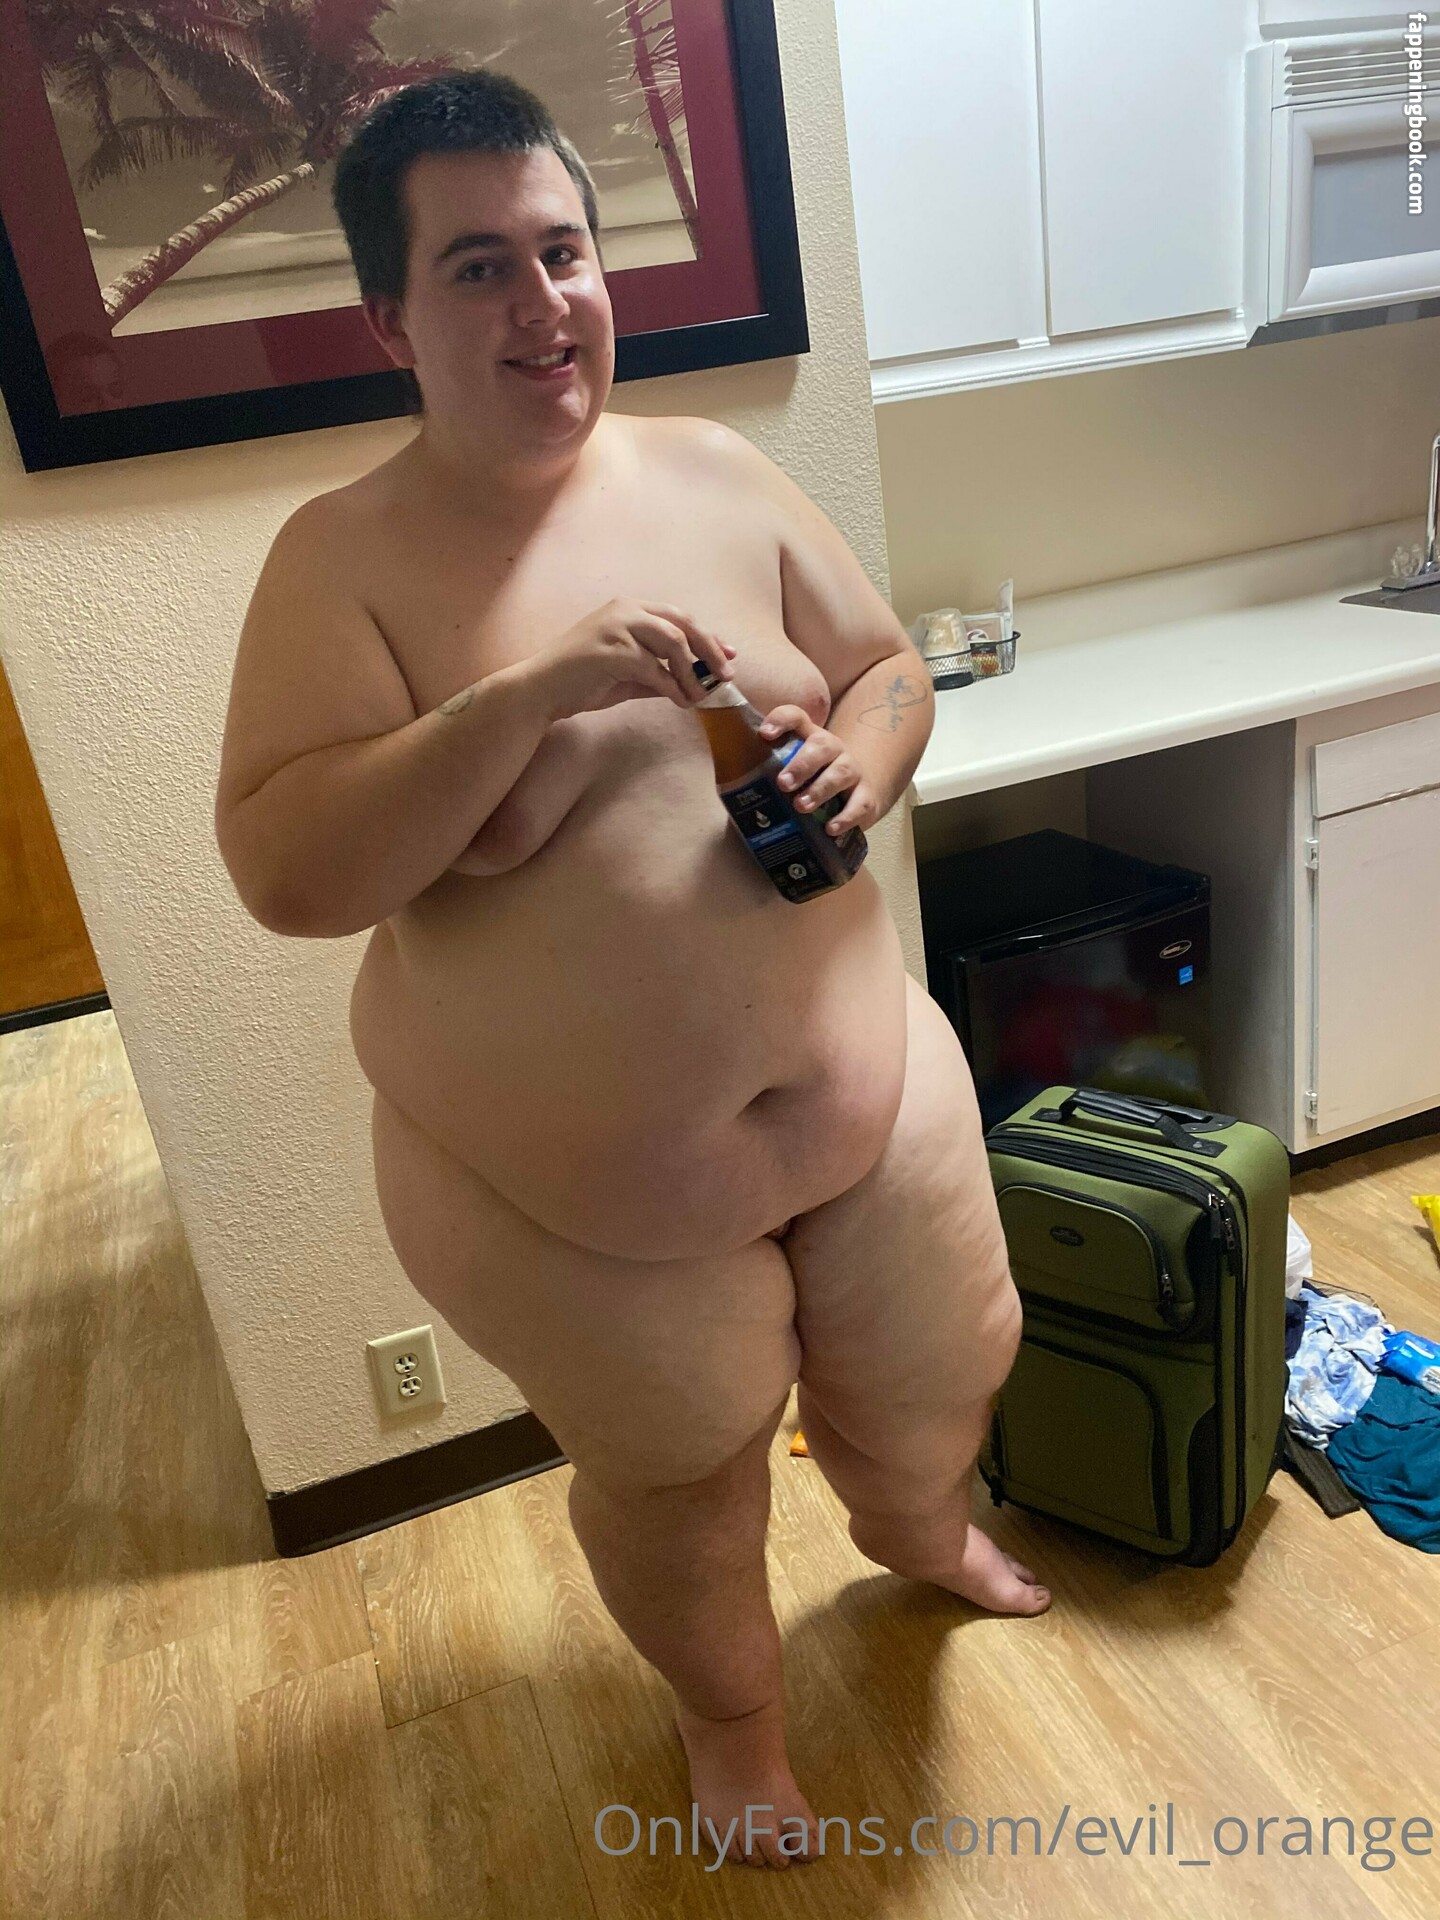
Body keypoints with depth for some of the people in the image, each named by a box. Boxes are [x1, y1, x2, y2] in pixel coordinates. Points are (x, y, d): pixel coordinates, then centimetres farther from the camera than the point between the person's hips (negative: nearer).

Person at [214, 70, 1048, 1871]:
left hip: (867, 1083, 5)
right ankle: (732, 1719, 55)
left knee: (930, 1385, 27)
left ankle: (919, 1536, 65)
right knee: (683, 1484, 20)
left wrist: (857, 763, -15)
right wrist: (529, 695, -31)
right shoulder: (345, 557, -14)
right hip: (578, 1182, -4)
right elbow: (285, 873, -21)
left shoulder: (719, 474, -2)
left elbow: (890, 670, 7)